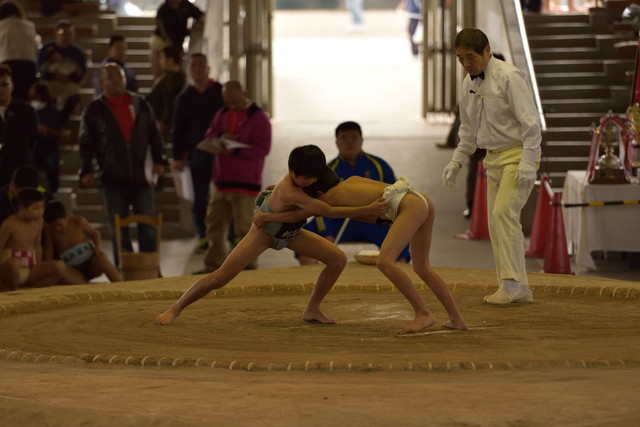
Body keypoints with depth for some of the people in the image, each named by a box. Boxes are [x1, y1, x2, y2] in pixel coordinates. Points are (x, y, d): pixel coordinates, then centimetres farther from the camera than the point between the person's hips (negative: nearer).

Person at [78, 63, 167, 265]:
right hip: (113, 180, -1)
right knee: (118, 233, 3)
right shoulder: (94, 110, 3)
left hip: (142, 177, 1)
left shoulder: (140, 104, 8)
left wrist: (159, 160, 3)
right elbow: (85, 144, 4)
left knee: (148, 229, 4)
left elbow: (154, 134, 12)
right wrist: (87, 171, -4)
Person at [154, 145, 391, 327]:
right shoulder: (290, 192, -42)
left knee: (338, 259, -3)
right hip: (265, 231, -8)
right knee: (221, 276, -13)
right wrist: (368, 210, -45)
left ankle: (312, 310, 13)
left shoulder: (304, 170, -21)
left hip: (289, 231, 8)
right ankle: (175, 308, 4)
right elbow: (329, 211, -44)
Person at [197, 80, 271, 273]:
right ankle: (213, 266, 19)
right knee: (215, 225, 10)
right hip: (222, 180, 7)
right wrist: (220, 137, -11)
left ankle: (247, 268, 7)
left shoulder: (258, 117, -7)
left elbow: (263, 148, -14)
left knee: (244, 229, -3)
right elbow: (208, 136, 12)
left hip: (246, 183, -7)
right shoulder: (222, 114, 13)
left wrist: (235, 151, -23)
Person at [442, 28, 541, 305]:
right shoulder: (469, 84, 9)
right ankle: (519, 289, 10)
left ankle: (511, 284, -20)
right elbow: (468, 129, 22)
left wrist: (527, 163, -22)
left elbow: (530, 122, -17)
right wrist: (457, 160, 16)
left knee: (503, 213, -21)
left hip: (517, 154, -8)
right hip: (494, 158, 8)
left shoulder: (508, 77, -15)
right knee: (496, 220, 5)